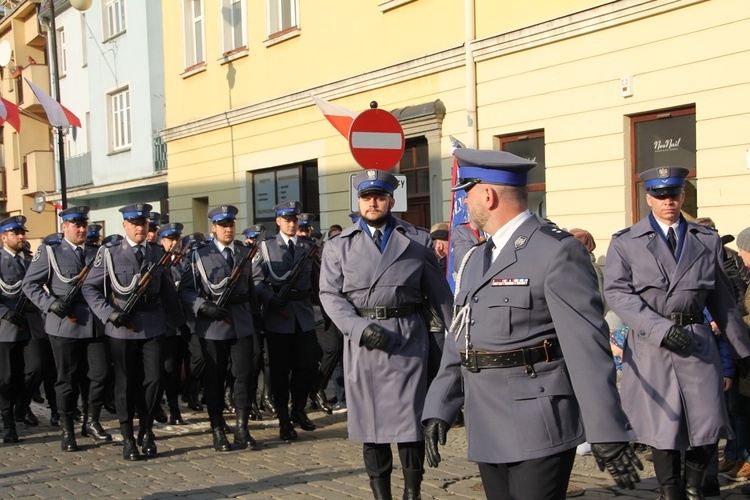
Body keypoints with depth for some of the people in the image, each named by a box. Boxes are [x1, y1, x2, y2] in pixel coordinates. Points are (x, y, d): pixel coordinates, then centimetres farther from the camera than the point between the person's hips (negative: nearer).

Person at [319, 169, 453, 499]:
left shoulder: (418, 241, 6)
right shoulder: (338, 246, 7)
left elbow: (440, 294, 9)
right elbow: (330, 294, 0)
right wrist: (360, 328, -14)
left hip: (409, 338, -1)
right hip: (362, 340, 1)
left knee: (409, 418, -2)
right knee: (369, 420, 7)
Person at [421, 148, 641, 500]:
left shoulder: (557, 251, -10)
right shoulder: (475, 260, 16)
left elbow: (586, 343, -16)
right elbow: (460, 338, 18)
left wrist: (606, 432, -19)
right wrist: (439, 410, 11)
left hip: (539, 431, -8)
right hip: (487, 432, 8)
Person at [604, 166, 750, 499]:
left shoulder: (707, 241, 13)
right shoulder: (625, 243, 4)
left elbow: (722, 299, 16)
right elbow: (617, 293, -8)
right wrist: (661, 328, -19)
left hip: (697, 342, 2)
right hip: (650, 345, -2)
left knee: (709, 425, 0)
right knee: (663, 428, 3)